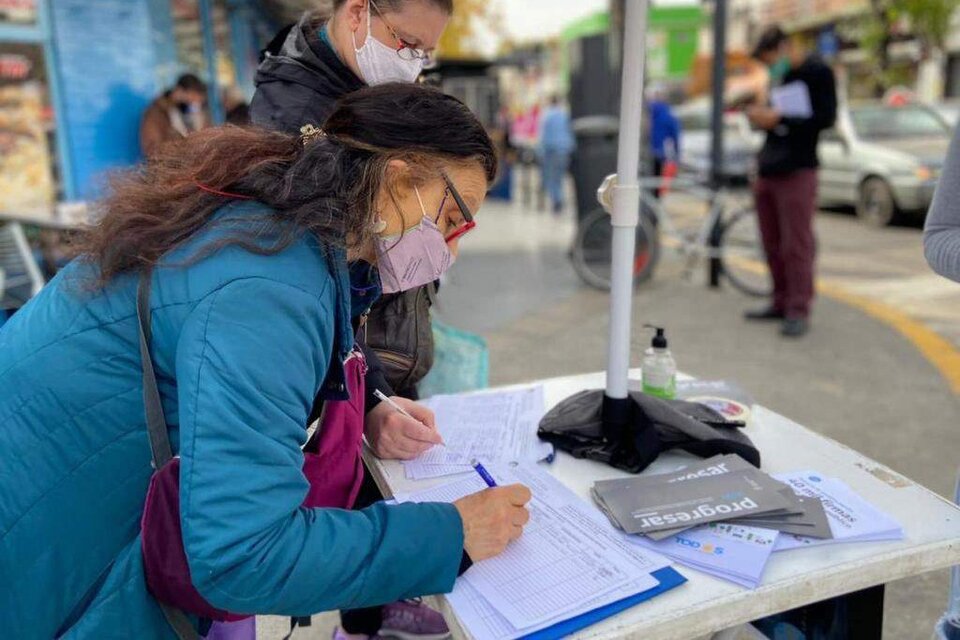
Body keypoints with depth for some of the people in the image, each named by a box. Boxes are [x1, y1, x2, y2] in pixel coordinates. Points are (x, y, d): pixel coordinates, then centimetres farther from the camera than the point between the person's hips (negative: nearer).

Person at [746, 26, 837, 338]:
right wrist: (761, 115, 4)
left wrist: (778, 119, -17)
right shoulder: (779, 75, 20)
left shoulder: (818, 72, -3)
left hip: (796, 171, -7)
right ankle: (780, 303, 17)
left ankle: (798, 311, -5)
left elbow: (826, 118, -11)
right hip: (768, 170, 8)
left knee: (796, 245, -8)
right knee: (773, 244, 8)